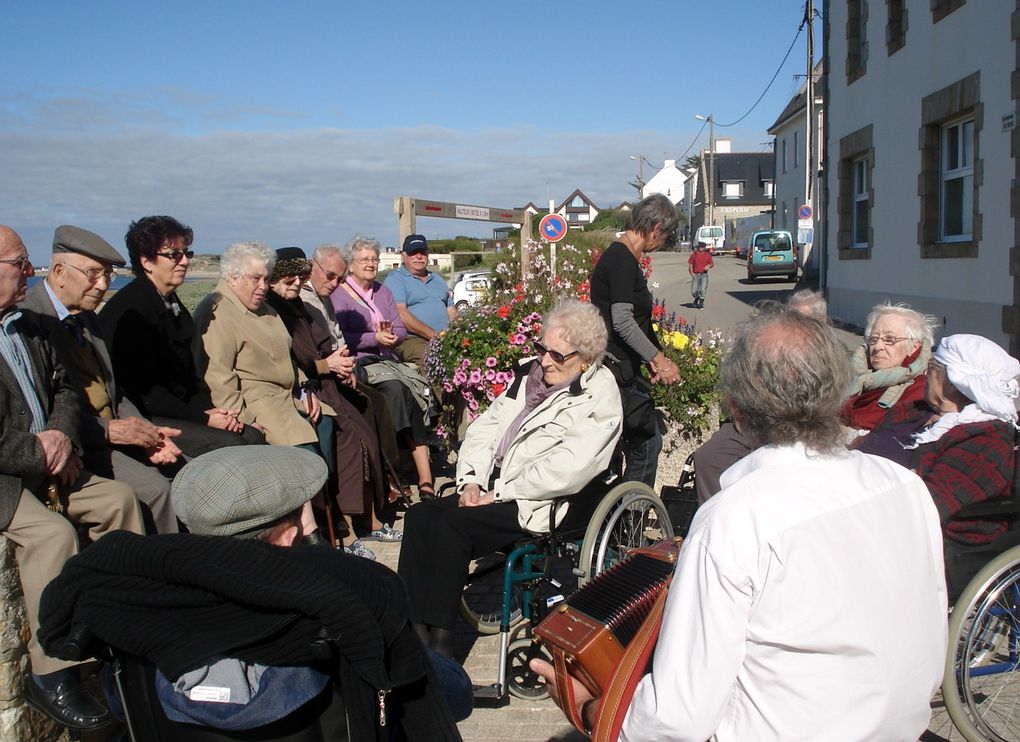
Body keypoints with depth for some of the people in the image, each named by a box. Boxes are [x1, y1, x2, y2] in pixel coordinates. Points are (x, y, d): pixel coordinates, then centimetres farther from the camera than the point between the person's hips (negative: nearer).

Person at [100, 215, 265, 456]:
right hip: (143, 418, -9)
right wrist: (203, 418, -17)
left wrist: (210, 409, -1)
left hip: (179, 410, 9)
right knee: (229, 444, -24)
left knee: (253, 437, -9)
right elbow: (142, 390, -18)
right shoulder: (129, 310, -14)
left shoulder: (174, 305, 15)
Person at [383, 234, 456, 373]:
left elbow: (451, 312, 24)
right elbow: (401, 315, -9)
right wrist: (433, 335, -15)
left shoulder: (438, 280, 28)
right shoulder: (395, 279, 5)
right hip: (412, 339, -6)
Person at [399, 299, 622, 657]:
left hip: (542, 506, -8)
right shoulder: (531, 373, 12)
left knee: (451, 525, -24)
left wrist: (499, 494, -17)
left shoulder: (599, 397, -11)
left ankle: (440, 639, -15)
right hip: (495, 489, 8)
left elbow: (566, 470, -21)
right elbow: (486, 426, 14)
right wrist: (471, 481, -1)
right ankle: (413, 625, -7)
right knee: (420, 514, -10)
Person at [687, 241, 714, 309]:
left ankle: (701, 304, -3)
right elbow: (690, 265, 8)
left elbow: (712, 264, 13)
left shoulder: (707, 255, 8)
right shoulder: (694, 255, 6)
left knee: (703, 289, -14)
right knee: (694, 291, -3)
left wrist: (709, 266, -10)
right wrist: (692, 274, -3)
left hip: (704, 275, -1)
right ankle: (697, 299, 29)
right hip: (696, 275, 1)